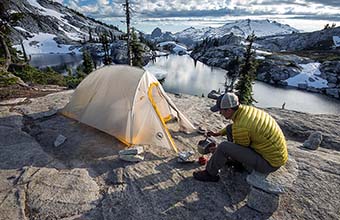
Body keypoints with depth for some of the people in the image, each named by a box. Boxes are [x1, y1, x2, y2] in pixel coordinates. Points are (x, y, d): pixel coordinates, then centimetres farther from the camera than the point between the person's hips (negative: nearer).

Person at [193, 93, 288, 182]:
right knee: (230, 128, 9)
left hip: (270, 163, -9)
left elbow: (240, 149, -10)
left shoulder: (240, 127, -30)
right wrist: (218, 133, 18)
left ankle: (210, 174, 4)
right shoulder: (246, 109, -4)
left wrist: (218, 150, 2)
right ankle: (235, 161, 23)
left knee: (223, 147, -20)